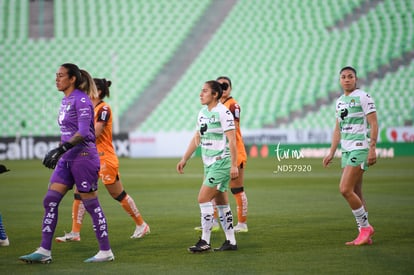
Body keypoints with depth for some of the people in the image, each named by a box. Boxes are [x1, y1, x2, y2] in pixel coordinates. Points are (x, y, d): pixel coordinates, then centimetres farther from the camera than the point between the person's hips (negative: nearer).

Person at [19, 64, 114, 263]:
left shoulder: (81, 100, -13)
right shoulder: (65, 100, 14)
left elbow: (83, 131, -22)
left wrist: (60, 149, -28)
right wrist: (57, 153, 23)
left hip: (83, 155, -9)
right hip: (67, 158, 9)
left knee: (91, 204, -2)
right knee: (50, 200, 1)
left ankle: (106, 252, 7)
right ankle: (44, 251, 2)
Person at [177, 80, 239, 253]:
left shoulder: (223, 113, -14)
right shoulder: (202, 112, 12)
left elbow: (232, 140, -17)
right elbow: (197, 138, 20)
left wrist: (234, 165, -20)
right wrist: (184, 159, 20)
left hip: (221, 162, -8)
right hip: (209, 163, 8)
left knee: (203, 198, -12)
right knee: (221, 202, 10)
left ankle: (205, 242, -7)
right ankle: (231, 242, 16)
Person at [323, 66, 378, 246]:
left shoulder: (363, 97, -6)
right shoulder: (340, 101, 16)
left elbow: (374, 124, -11)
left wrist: (372, 149, -19)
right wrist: (331, 153, 18)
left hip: (360, 148, -8)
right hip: (346, 150, 8)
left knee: (345, 189, -15)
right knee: (355, 193, 6)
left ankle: (365, 227, -3)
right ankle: (365, 235, 11)